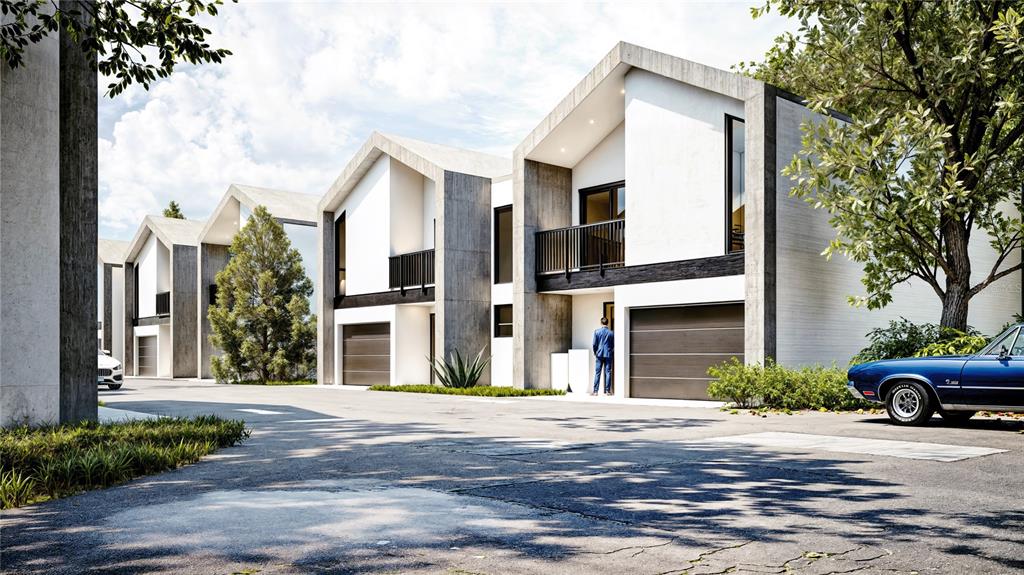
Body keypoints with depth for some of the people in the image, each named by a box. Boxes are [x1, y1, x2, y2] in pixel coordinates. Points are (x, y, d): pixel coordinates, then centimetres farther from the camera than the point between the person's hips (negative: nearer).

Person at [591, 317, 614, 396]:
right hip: (608, 355, 0)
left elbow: (594, 344, -2)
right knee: (608, 373, 3)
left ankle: (595, 391, 0)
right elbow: (613, 345, 4)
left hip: (599, 355, 0)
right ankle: (607, 391, 3)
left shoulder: (597, 332, -3)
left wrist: (595, 352, 12)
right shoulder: (611, 333, 0)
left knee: (597, 373, 2)